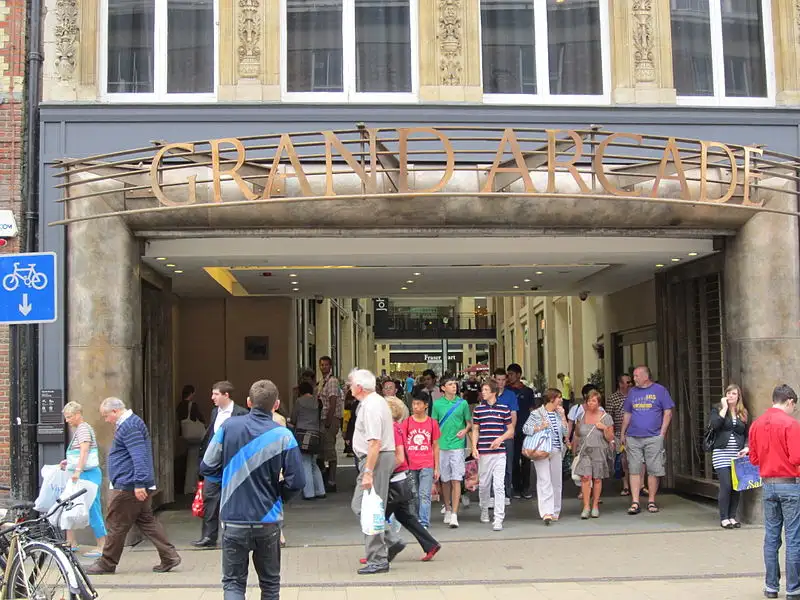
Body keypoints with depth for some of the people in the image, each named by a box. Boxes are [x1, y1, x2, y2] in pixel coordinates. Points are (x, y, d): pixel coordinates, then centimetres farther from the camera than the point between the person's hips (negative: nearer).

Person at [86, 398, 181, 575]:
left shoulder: (129, 427, -17)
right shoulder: (131, 423, 17)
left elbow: (139, 457, -25)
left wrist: (139, 484, -28)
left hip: (128, 487, -11)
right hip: (138, 486, 11)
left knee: (116, 525, 1)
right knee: (146, 521, 12)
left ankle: (107, 564, 12)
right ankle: (170, 557, 9)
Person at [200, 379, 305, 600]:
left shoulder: (228, 427, -7)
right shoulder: (283, 435, -11)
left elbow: (207, 469, -3)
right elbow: (296, 482, -12)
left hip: (233, 520, 0)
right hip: (268, 522, 0)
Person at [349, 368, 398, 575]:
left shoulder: (371, 407, -18)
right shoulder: (377, 401, 15)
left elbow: (375, 443, -25)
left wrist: (368, 472, -26)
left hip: (376, 459, -11)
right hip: (384, 456, 11)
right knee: (359, 505, 15)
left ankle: (378, 560, -1)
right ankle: (391, 541, 17)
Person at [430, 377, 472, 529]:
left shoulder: (462, 403, 4)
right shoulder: (437, 404, 5)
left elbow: (469, 422, 11)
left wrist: (465, 430, -9)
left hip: (457, 445, -2)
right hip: (441, 446, 2)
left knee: (456, 480, -8)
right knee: (445, 480, 10)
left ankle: (454, 514, -10)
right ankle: (447, 509, 26)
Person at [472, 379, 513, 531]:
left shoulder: (504, 409, 2)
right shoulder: (478, 409, 7)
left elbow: (511, 430, 8)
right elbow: (475, 430, 11)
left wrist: (500, 438, -10)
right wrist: (474, 448, -1)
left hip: (499, 452, -2)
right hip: (483, 453, 2)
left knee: (499, 485, -7)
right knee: (483, 484, 11)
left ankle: (498, 519, -7)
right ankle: (484, 511, 33)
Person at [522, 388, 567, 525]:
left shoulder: (558, 414, 12)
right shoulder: (537, 413, -3)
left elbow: (565, 432, 8)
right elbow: (525, 428, -5)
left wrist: (563, 416, 0)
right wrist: (539, 428, -17)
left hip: (556, 452, 6)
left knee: (556, 482, 8)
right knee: (544, 481, -13)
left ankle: (555, 512, 18)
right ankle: (546, 513, -19)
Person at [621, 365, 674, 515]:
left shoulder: (660, 390, 2)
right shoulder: (632, 392, 14)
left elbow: (668, 413, 1)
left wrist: (662, 433, -7)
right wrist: (623, 434, 13)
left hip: (653, 438, -3)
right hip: (633, 438, 3)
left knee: (653, 471, 1)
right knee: (634, 470, -1)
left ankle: (651, 501, 12)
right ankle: (635, 503, 0)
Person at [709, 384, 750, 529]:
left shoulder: (743, 414, 13)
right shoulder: (718, 411, 6)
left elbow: (748, 435, 14)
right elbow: (715, 425, -14)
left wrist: (746, 448, -4)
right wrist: (724, 408, -9)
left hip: (738, 455, 3)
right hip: (721, 454, -3)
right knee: (726, 486, -9)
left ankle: (732, 517, 13)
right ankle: (724, 518, 1)